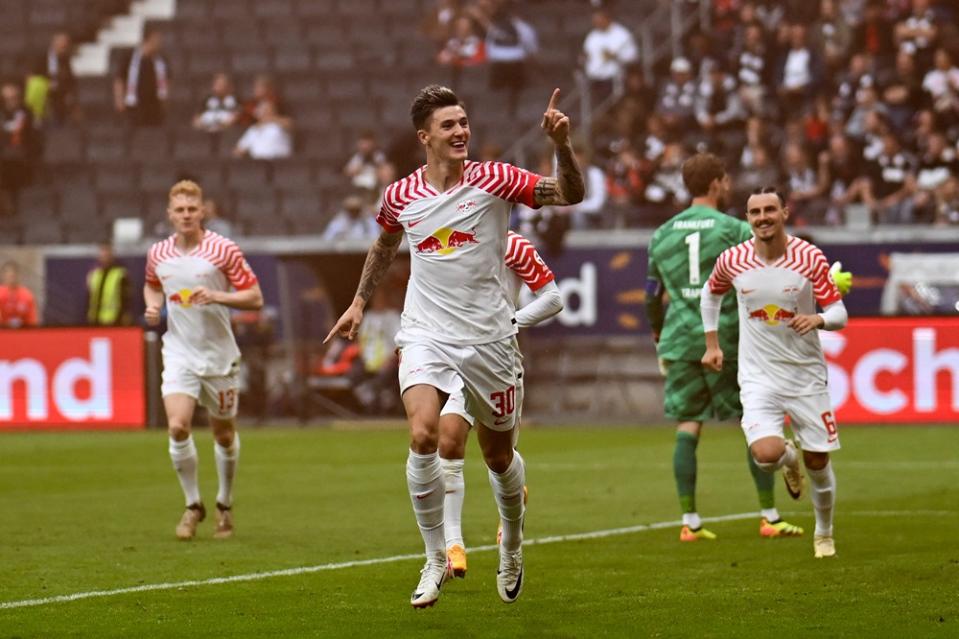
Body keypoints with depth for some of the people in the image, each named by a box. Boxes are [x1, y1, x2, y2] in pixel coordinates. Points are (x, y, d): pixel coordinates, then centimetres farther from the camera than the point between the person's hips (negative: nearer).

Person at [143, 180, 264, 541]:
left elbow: (255, 298, -7)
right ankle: (193, 505, 1)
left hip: (219, 355, -2)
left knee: (224, 435, 9)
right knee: (178, 427, -16)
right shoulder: (158, 254, 3)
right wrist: (152, 306, 3)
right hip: (179, 354, 2)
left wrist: (216, 296, -22)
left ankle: (225, 504, 31)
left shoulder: (223, 250, -9)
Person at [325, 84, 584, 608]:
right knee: (423, 436, -23)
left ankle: (512, 546, 40)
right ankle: (436, 560, -10)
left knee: (499, 456, 11)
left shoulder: (492, 181, -6)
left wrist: (561, 145, -28)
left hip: (488, 338, 0)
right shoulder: (400, 196, 1)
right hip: (425, 334, 0)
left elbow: (570, 194, -13)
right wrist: (360, 301, 22)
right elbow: (384, 246, 23)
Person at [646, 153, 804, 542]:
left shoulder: (662, 234, 10)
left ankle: (689, 521, -1)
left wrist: (658, 338, 27)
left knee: (687, 427, 4)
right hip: (727, 339, -4)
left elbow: (653, 294, 15)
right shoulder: (735, 230, -4)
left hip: (681, 339, 4)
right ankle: (770, 517, 6)